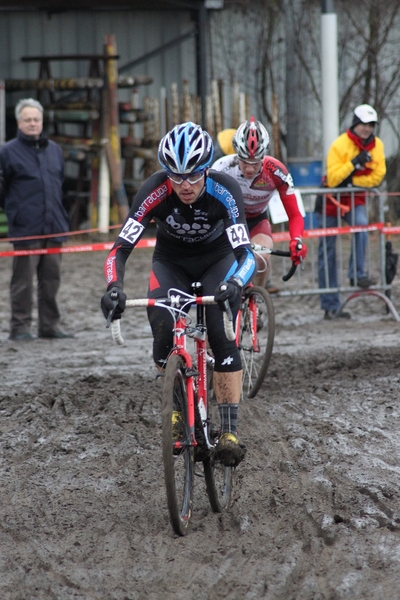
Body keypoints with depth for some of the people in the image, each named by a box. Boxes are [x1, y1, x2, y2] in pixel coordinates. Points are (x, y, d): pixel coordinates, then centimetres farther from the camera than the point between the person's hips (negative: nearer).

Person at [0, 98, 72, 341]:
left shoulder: (54, 150, 14)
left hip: (54, 228, 5)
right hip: (25, 229, -5)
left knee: (51, 279, 9)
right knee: (23, 280, -3)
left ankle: (50, 325, 16)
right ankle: (21, 327, 2)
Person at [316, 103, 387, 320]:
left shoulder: (376, 145, -4)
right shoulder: (340, 145, -18)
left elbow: (377, 176, -8)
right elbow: (332, 179, -24)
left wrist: (351, 180, -18)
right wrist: (354, 163, -33)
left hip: (355, 199, 3)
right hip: (332, 200, -3)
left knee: (362, 225, -32)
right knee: (327, 253, 0)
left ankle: (357, 274, -22)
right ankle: (330, 306, 6)